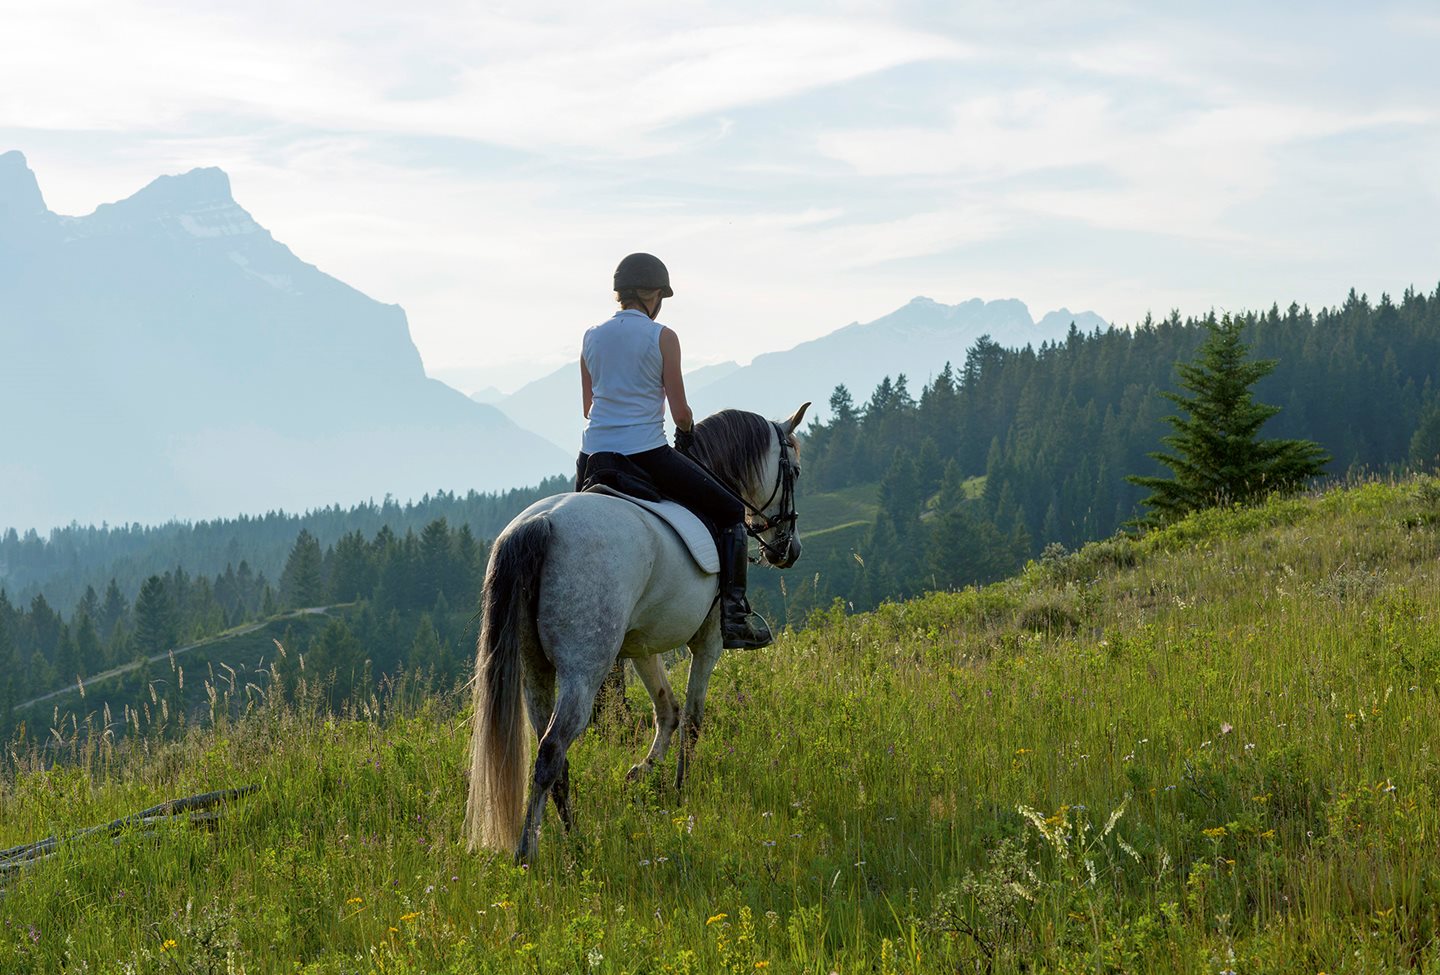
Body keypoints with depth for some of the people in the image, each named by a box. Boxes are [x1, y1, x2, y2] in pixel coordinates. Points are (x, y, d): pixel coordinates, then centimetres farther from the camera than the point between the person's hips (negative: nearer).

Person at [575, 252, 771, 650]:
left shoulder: (592, 337, 9)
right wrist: (687, 431, 15)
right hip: (646, 454, -5)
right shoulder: (663, 338, -6)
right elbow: (680, 413, -6)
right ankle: (734, 614, 4)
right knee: (730, 512, 12)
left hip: (593, 457, 5)